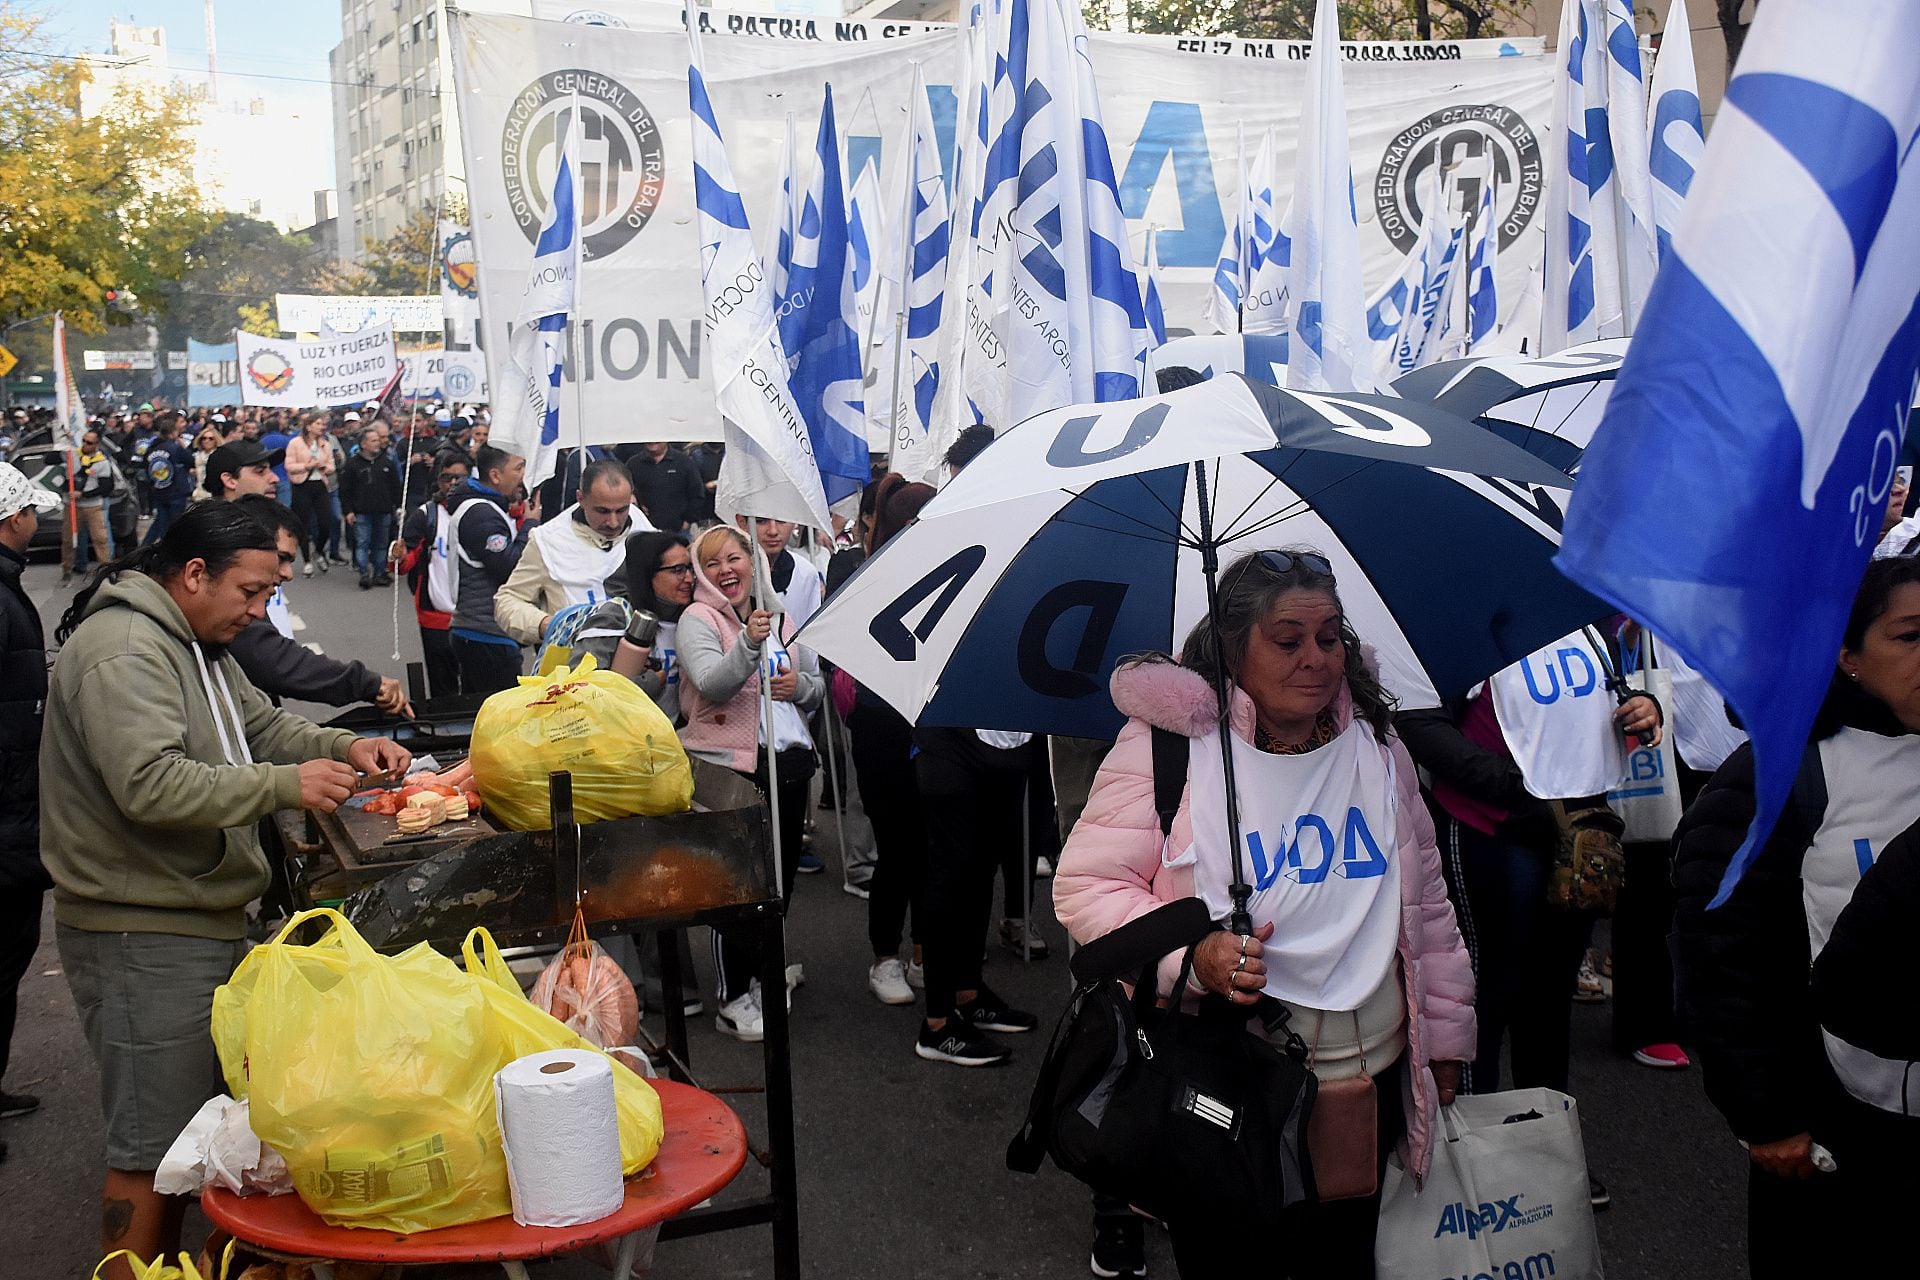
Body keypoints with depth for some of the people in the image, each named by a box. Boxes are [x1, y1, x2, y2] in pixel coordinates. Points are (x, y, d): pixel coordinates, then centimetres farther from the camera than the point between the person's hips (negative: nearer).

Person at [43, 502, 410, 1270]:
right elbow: (152, 785, -29)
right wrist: (287, 786, -26)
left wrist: (343, 746, 2)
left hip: (200, 922, 11)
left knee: (194, 1122, 18)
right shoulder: (122, 651, -19)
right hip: (142, 938, -11)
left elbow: (261, 726, 20)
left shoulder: (199, 645, 15)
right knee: (151, 1145, -4)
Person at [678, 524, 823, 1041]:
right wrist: (748, 644, -35)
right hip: (730, 762, -6)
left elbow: (818, 686, 19)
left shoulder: (779, 617, 14)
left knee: (781, 874, 13)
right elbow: (713, 685, -20)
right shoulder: (697, 620, -4)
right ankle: (733, 1000, 3)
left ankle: (762, 971, 31)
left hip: (788, 759, 6)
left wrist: (799, 684, -4)